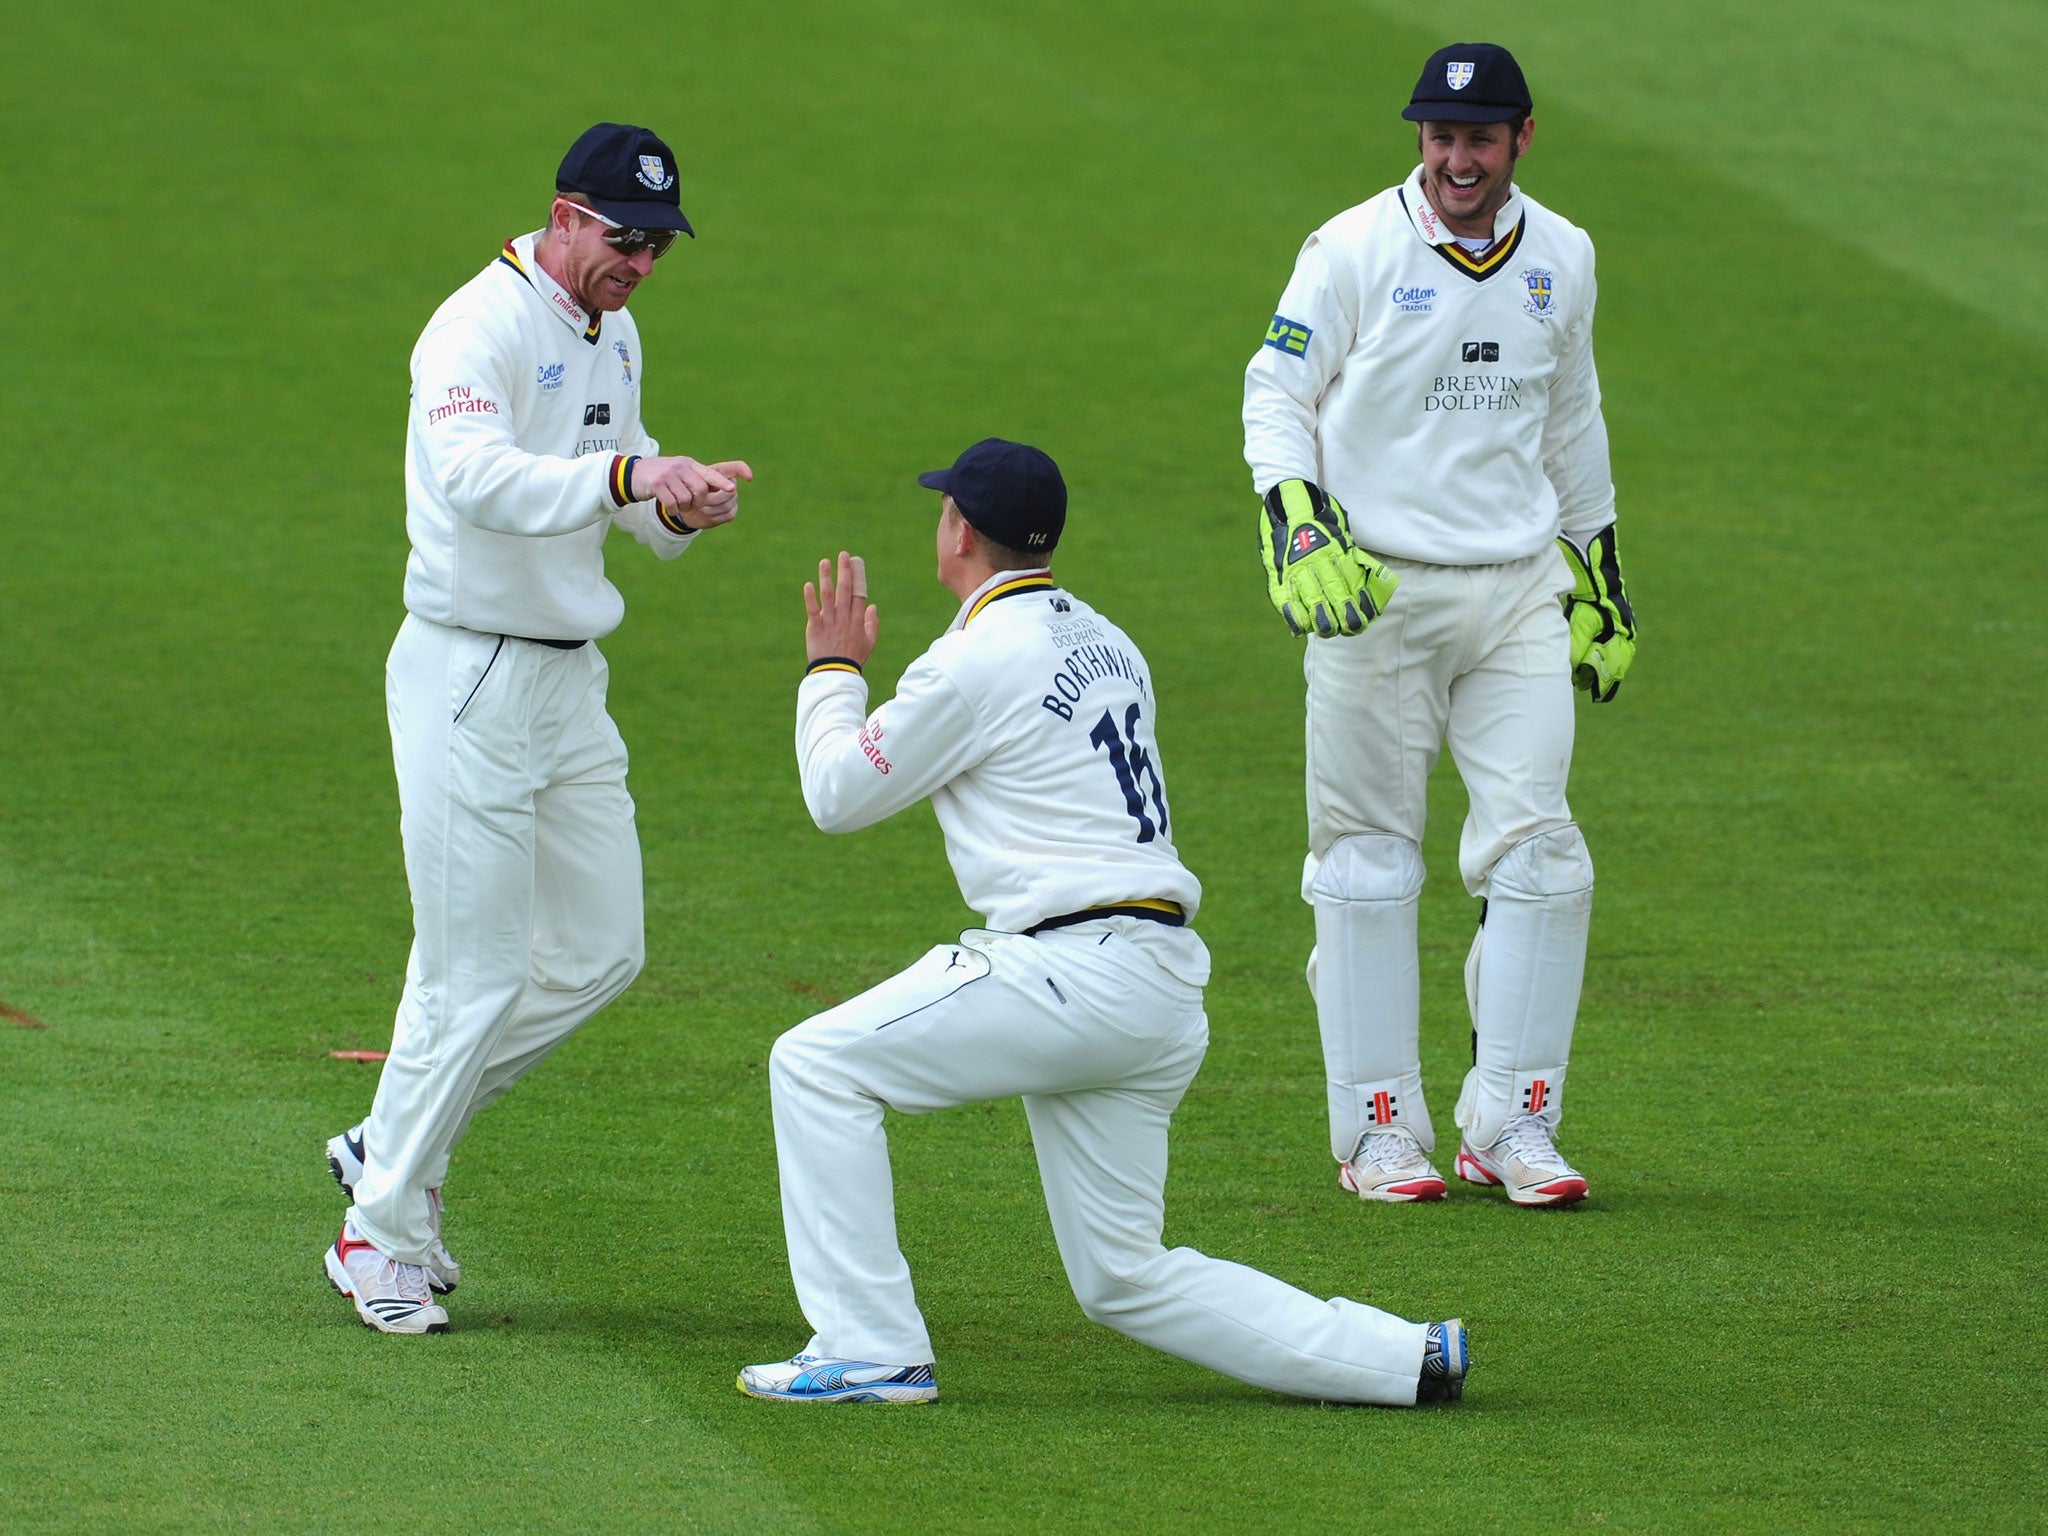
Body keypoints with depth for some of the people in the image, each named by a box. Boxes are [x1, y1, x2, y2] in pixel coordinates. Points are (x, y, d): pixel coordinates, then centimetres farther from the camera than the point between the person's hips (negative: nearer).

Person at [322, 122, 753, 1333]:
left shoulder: (612, 333, 11)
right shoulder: (481, 328, -18)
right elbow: (475, 477, -36)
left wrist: (681, 507, -7)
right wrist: (629, 475, -49)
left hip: (571, 680, 9)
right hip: (470, 678, -9)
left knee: (600, 952, 12)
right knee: (479, 975, -6)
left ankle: (395, 1146, 27)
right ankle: (383, 1232, 8)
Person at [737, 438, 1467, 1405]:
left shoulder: (978, 658, -8)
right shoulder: (1106, 645, 19)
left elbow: (840, 794, 2)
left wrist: (834, 672, 18)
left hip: (1077, 969, -8)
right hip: (1166, 989, 8)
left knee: (816, 1067, -2)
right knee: (1123, 1279, 12)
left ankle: (870, 1351, -6)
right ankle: (1404, 1360, 3)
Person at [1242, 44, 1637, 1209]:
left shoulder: (1562, 259, 8)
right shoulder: (1355, 251, -5)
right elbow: (1277, 392, -3)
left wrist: (1600, 579, 24)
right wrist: (1297, 524, -20)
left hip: (1519, 590, 4)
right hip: (1375, 589, -3)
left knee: (1537, 850, -4)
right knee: (1369, 862, 0)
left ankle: (1512, 1127, 3)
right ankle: (1381, 1131, 7)